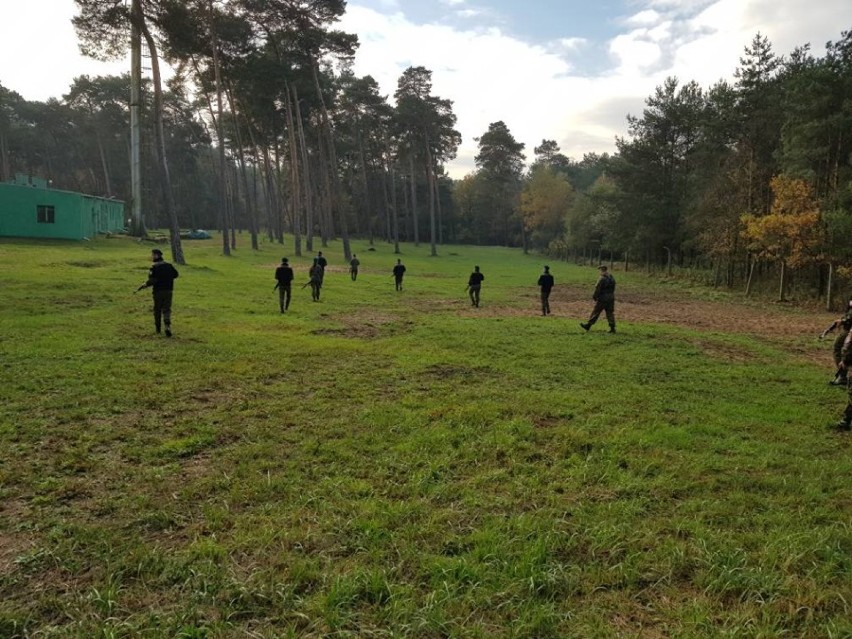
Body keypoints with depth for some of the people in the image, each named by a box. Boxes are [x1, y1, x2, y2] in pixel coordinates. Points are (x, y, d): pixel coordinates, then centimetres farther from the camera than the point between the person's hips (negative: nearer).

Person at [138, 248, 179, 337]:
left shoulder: (154, 267, -12)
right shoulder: (168, 265, 4)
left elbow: (152, 280, -19)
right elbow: (175, 274, 14)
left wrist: (144, 285, -6)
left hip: (158, 291, -3)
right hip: (168, 290, 3)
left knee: (157, 309, 13)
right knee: (166, 309, 2)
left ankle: (157, 327, 25)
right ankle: (167, 326, -18)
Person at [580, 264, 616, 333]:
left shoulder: (602, 279, -16)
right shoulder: (612, 278, 10)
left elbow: (597, 289, -15)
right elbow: (613, 289, 14)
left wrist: (594, 297, -4)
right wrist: (610, 295, 19)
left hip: (602, 299, -7)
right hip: (611, 298, 7)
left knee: (595, 312, 0)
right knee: (610, 313, 9)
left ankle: (587, 325, 8)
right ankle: (612, 328, 6)